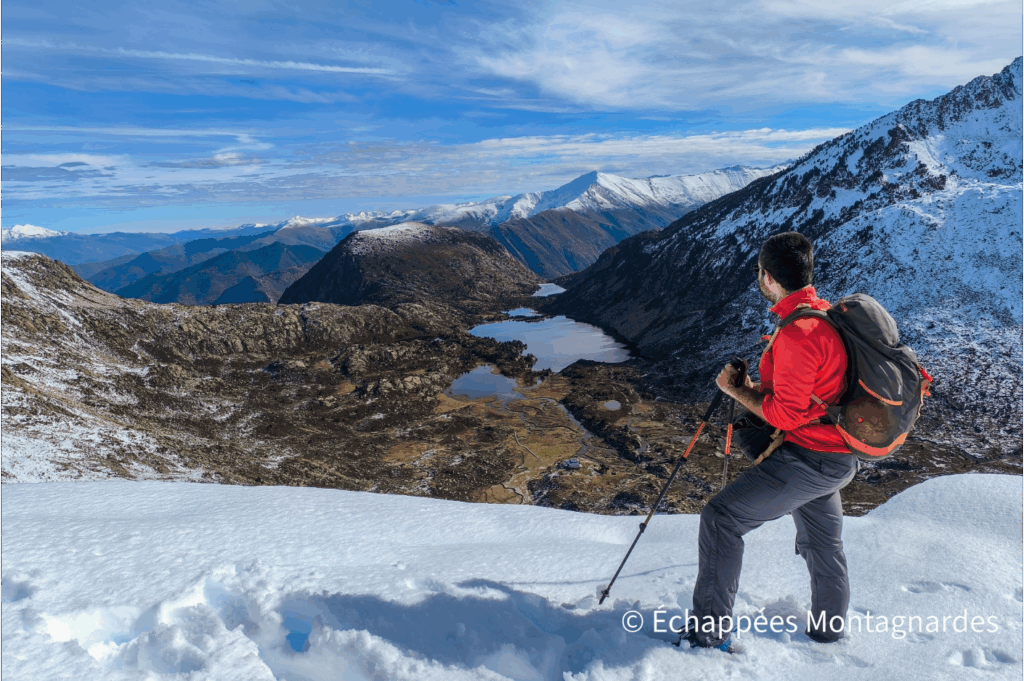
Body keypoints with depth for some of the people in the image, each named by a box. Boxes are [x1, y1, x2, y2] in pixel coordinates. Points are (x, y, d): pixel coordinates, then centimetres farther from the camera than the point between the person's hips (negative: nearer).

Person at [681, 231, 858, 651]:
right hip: (833, 456, 10)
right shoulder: (825, 314, 7)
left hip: (809, 457, -10)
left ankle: (709, 632, 0)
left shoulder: (797, 333, -26)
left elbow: (786, 415, -23)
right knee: (822, 542, 25)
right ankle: (829, 629, 46)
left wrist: (738, 391, -10)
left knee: (721, 517, -9)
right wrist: (756, 388, 8)